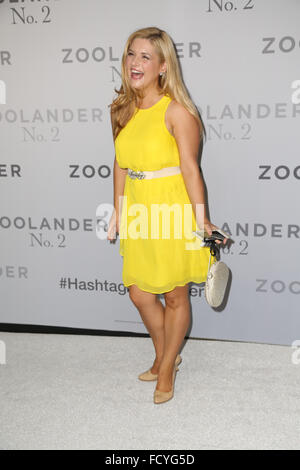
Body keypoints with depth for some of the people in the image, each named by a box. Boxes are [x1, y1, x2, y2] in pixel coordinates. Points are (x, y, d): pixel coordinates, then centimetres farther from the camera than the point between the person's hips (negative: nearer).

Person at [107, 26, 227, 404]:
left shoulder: (176, 111, -12)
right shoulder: (124, 110, 7)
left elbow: (190, 168, -14)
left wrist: (201, 221, -17)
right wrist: (117, 212, 14)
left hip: (172, 213, -6)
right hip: (138, 214, 6)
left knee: (175, 296, 8)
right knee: (139, 294, 13)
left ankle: (167, 369, 28)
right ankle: (163, 356, 38)